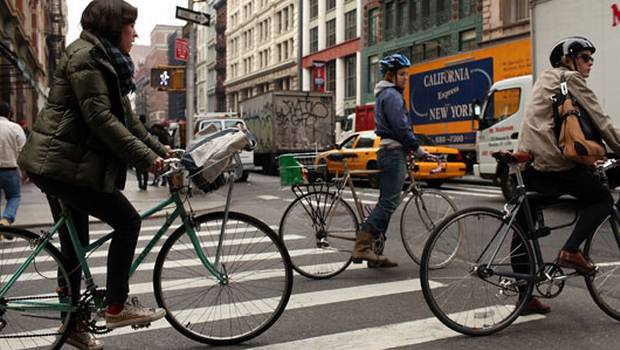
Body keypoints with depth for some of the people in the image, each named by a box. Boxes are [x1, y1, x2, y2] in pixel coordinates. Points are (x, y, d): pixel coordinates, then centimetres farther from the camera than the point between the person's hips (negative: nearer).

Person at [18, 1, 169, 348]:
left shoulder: (107, 61, 17)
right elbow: (100, 118, -23)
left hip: (67, 162, 10)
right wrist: (146, 157, -23)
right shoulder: (85, 55, -14)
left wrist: (160, 149, 9)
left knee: (74, 247, 14)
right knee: (128, 220, -9)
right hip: (63, 163, -10)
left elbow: (126, 116, 16)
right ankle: (117, 307, 1)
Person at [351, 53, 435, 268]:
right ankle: (361, 247, -16)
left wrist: (411, 149, 19)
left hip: (388, 151, 11)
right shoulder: (391, 95, -10)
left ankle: (374, 252, 11)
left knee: (386, 202, 9)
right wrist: (418, 149, -9)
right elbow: (401, 127, -17)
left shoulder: (387, 94, 22)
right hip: (394, 152, -11)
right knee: (389, 202, -13)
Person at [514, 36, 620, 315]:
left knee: (524, 227, 7)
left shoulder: (545, 79, 28)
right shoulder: (571, 79, 1)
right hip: (553, 160, -9)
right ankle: (570, 251, -7)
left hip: (527, 159, 9)